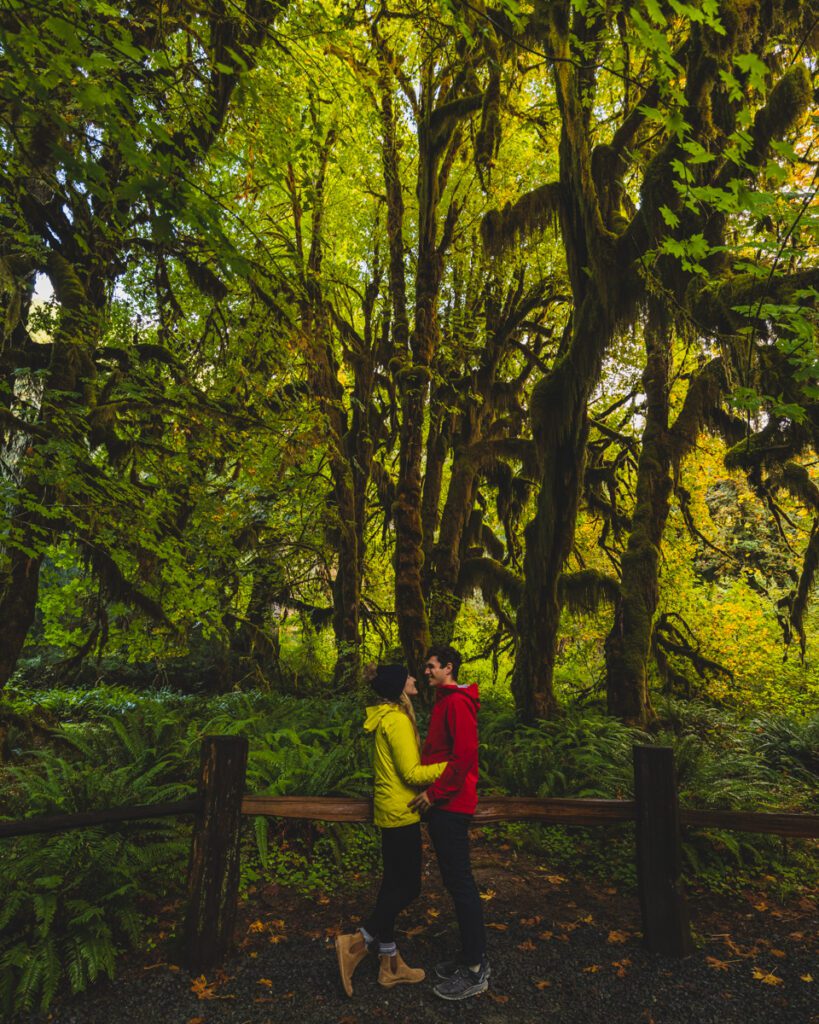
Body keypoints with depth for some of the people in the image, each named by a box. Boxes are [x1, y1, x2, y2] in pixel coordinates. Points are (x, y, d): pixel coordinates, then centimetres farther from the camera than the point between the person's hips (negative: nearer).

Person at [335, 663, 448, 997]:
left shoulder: (387, 716, 10)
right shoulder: (398, 719, -20)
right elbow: (412, 773, -21)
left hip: (391, 810, 10)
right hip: (401, 812, -10)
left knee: (394, 883, 16)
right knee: (408, 886, 1)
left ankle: (390, 965, 26)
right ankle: (357, 942, 7)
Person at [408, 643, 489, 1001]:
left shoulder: (457, 702, -15)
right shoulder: (444, 701, 16)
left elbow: (465, 754, -23)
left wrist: (435, 792, -20)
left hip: (450, 804, -10)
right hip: (442, 805, 10)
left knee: (460, 883, -1)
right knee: (455, 881, 16)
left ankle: (476, 970, 10)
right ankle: (469, 957, 28)